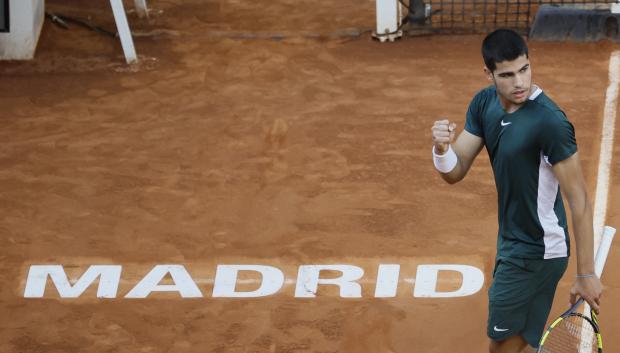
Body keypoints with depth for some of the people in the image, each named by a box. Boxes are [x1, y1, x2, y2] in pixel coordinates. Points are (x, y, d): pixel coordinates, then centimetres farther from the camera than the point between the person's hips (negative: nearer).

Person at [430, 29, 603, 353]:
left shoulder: (549, 122, -26)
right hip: (512, 243, 8)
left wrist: (586, 275, -21)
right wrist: (442, 148, -24)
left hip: (536, 252, -8)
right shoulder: (484, 104, -2)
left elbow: (579, 200, -22)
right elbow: (455, 172, 0)